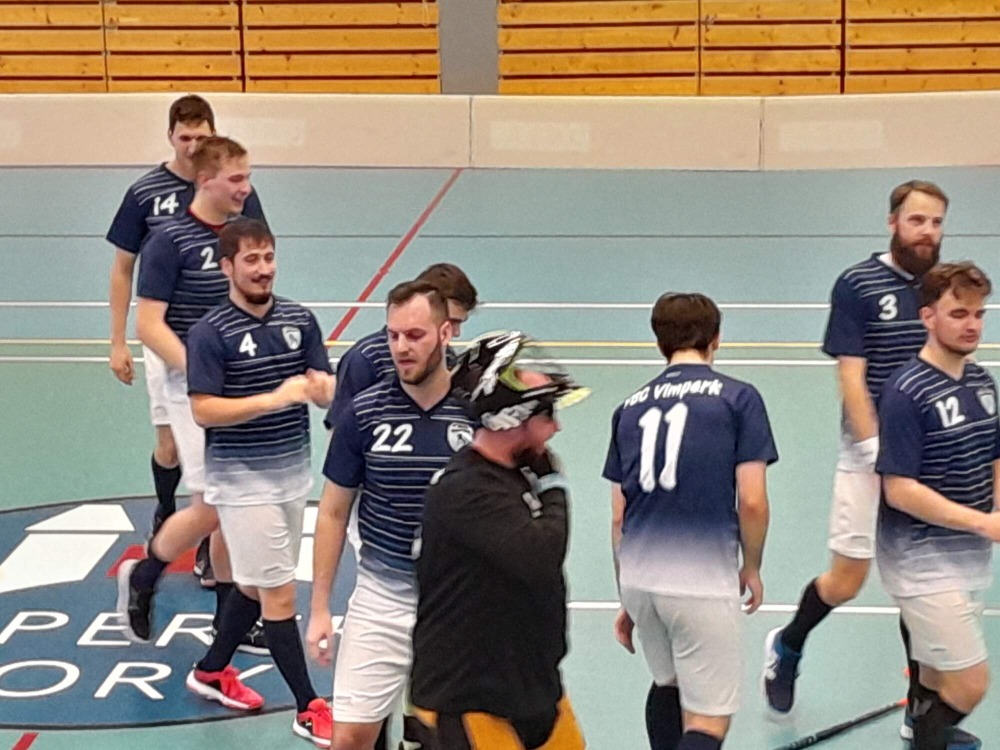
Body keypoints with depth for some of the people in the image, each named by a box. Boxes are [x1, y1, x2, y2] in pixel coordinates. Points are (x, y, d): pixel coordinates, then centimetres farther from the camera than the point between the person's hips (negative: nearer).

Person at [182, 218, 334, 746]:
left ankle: (211, 670, 39)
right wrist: (274, 398, -26)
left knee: (255, 585, 18)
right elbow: (204, 411, -17)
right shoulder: (210, 333, -12)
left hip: (293, 473, 6)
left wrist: (322, 387, -24)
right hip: (242, 481, -6)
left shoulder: (300, 320, 2)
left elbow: (326, 391, 1)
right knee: (279, 594, -2)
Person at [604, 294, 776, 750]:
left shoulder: (630, 406, 11)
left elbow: (618, 516, 13)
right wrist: (751, 567, 10)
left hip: (638, 579, 5)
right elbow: (752, 501, -7)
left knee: (668, 684, 28)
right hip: (704, 580, -5)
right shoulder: (738, 398, -1)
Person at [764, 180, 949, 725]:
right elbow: (851, 376, -11)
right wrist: (876, 450, -18)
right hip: (870, 457, -4)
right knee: (846, 582, 2)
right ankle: (786, 646, 32)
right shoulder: (857, 284, -7)